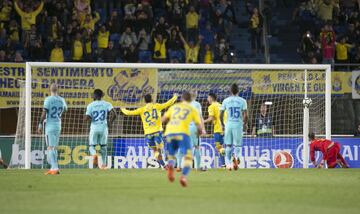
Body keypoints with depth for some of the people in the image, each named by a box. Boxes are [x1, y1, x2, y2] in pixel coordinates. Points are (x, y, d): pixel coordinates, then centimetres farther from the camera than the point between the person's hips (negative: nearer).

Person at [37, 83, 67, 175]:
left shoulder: (48, 99, -11)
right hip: (58, 126, 6)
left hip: (50, 126, -6)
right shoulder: (62, 100, 6)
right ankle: (53, 168, 15)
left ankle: (55, 168, -18)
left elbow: (44, 113, -14)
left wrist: (40, 124, -9)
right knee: (54, 148, 14)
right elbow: (65, 109, 27)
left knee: (51, 147, -8)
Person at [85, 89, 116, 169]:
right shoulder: (107, 104, -1)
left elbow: (86, 119, -9)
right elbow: (114, 114, -12)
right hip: (103, 128, 1)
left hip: (94, 127, -1)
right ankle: (103, 164, 17)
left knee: (92, 145, 9)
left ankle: (94, 154, -24)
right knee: (103, 146, 17)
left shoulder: (90, 105, -3)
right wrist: (110, 123, 4)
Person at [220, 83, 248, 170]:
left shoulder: (226, 101, 3)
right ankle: (236, 156, -25)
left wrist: (222, 124, 16)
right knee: (237, 144, 6)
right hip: (238, 124, -1)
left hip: (229, 124, 1)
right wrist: (244, 123, 10)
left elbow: (221, 115, 3)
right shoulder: (242, 101, -1)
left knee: (228, 145, 10)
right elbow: (245, 115, -6)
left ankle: (228, 163, 0)